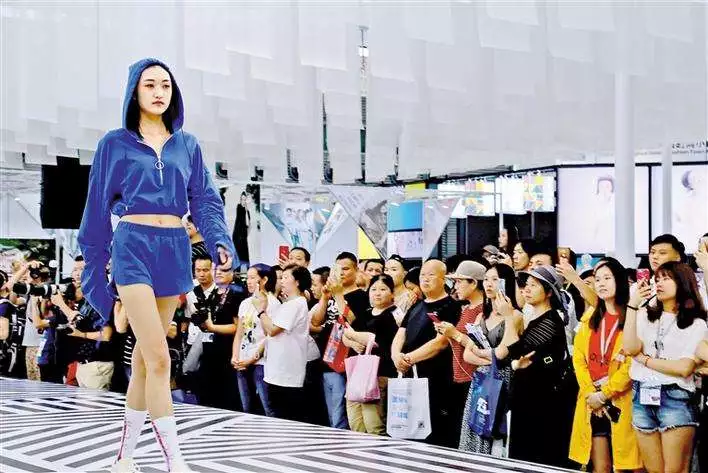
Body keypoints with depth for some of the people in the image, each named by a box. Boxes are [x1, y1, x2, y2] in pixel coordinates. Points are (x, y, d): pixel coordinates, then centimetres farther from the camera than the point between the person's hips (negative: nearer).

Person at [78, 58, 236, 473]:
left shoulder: (187, 145, 13)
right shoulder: (116, 144, 5)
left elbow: (205, 201, 9)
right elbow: (98, 207, 7)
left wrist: (220, 241, -9)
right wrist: (94, 264, 5)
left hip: (175, 249, 4)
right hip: (134, 245, -4)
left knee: (146, 355, 9)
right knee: (159, 358, -14)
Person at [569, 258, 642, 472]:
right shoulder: (589, 317, 14)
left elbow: (632, 363, -12)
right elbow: (579, 358, 8)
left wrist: (605, 393, -12)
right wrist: (590, 394, -5)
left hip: (620, 402, -4)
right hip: (591, 403, 4)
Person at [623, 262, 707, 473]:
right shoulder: (645, 315, 12)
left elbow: (684, 368, -10)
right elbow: (630, 348, -5)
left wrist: (644, 359, -4)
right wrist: (632, 305, -6)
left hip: (675, 399, -4)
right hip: (642, 398, 4)